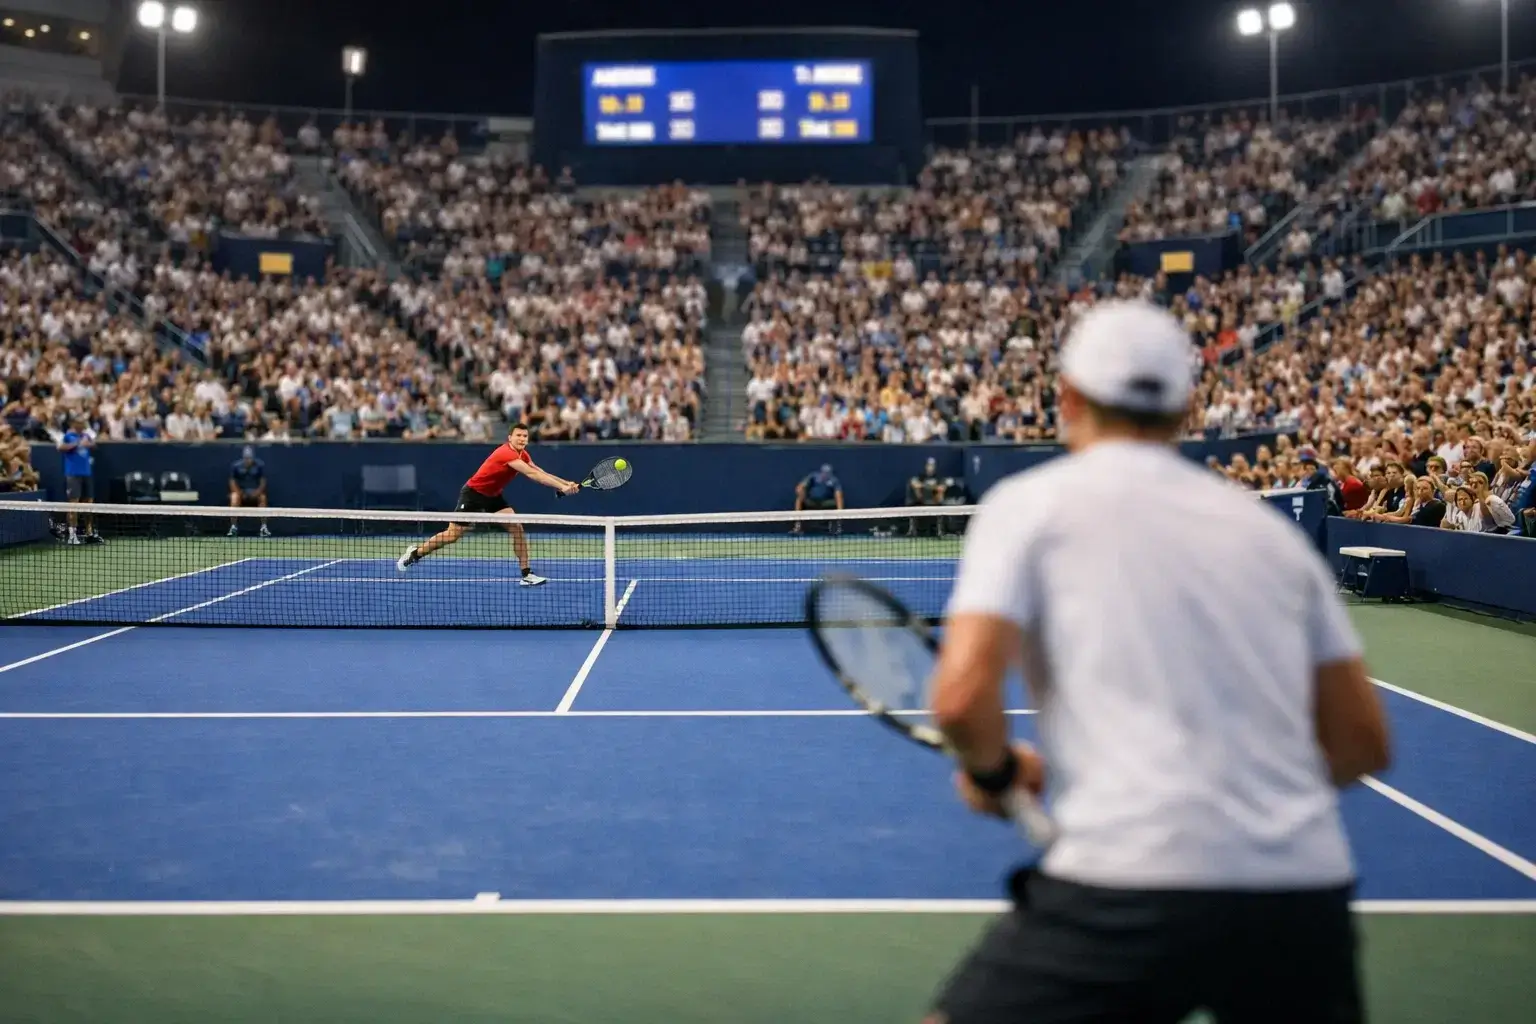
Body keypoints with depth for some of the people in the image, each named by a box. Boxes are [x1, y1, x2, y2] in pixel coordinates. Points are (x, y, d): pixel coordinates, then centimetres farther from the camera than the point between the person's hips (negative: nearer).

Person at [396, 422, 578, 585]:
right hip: (473, 493, -8)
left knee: (517, 527, -8)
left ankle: (526, 574, -6)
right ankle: (415, 554, 18)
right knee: (452, 534, -4)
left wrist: (566, 483, -15)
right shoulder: (507, 453, -30)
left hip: (493, 496, 8)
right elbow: (531, 474, -39)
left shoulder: (522, 455, -1)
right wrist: (561, 487, -42)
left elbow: (539, 472, -1)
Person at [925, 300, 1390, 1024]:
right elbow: (1362, 743, 16)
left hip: (1129, 883, -4)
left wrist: (992, 769, 11)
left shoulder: (1030, 501, 4)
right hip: (1306, 889, 5)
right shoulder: (1269, 526, 15)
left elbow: (962, 694, -10)